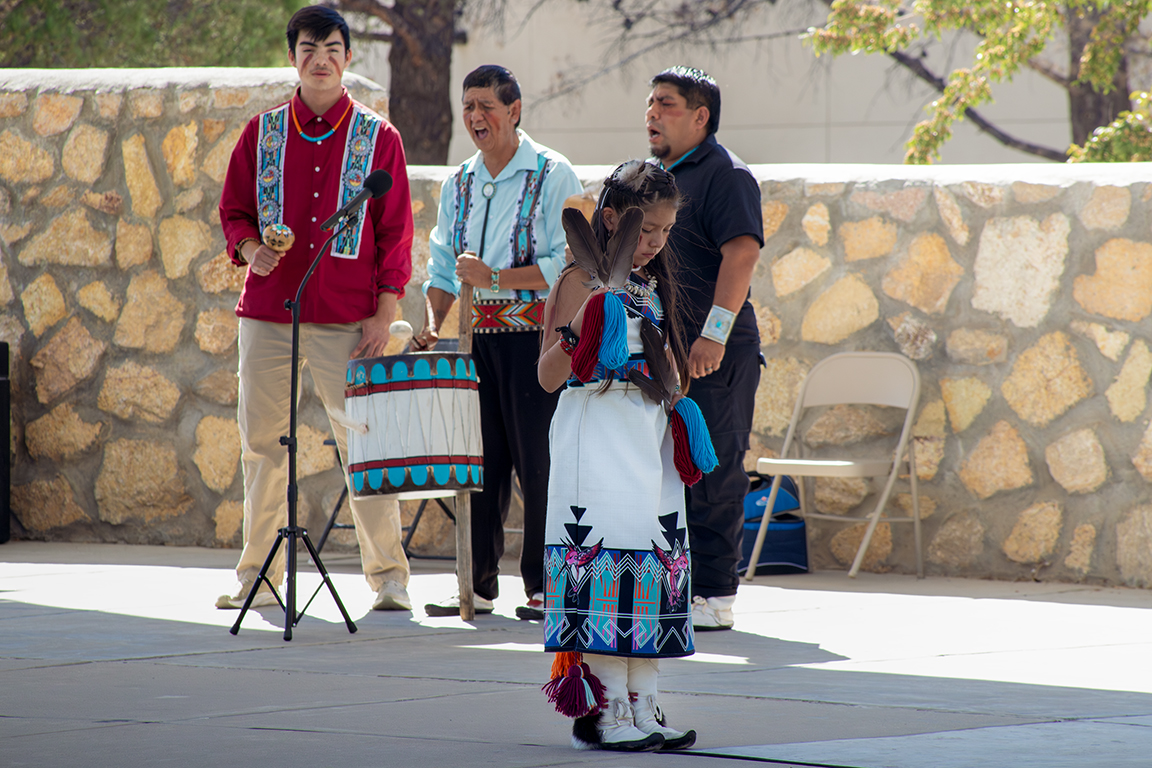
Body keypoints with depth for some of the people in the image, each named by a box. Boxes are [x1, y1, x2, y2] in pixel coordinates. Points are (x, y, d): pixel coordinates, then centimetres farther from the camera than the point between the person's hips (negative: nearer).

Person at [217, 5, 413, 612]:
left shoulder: (378, 138, 4)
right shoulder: (262, 133, 10)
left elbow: (395, 233, 3)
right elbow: (233, 210, 16)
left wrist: (384, 314, -5)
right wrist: (251, 249, -7)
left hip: (347, 318, -3)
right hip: (268, 309, 3)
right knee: (262, 444, 5)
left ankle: (388, 577, 0)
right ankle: (257, 577, 13)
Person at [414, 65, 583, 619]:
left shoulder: (552, 175, -4)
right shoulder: (459, 184, 14)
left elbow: (565, 264, -12)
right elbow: (443, 267, 18)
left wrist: (492, 277, -18)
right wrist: (433, 324, 2)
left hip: (535, 334, -6)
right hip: (478, 338, 6)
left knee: (537, 463, -5)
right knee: (480, 460, 5)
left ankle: (544, 587, 2)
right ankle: (478, 585, 12)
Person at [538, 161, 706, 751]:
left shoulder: (655, 285, 15)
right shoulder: (583, 281, -7)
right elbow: (548, 376, -12)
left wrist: (680, 403, 14)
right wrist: (575, 330, -27)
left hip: (651, 437, 8)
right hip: (597, 435, -8)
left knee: (655, 561, 4)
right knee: (606, 563, -11)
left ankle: (641, 706, 8)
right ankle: (607, 710, -9)